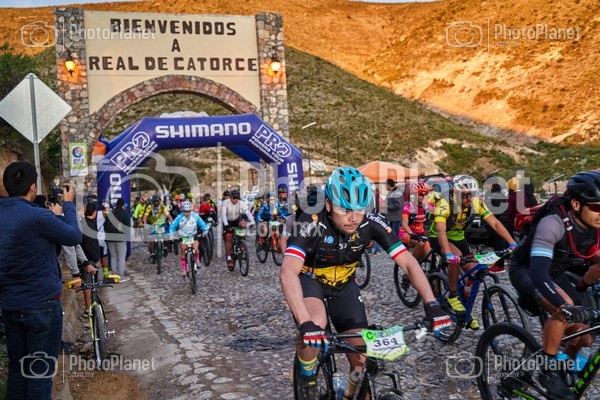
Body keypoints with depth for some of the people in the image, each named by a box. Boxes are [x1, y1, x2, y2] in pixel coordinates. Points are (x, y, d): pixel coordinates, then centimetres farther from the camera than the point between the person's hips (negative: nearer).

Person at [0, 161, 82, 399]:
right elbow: (74, 237, -6)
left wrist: (53, 215, 21)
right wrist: (68, 205, 5)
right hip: (42, 305, -7)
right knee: (40, 373, 4)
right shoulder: (37, 216, -19)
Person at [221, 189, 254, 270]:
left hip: (237, 219, 1)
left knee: (243, 224, -32)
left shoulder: (242, 203, -20)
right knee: (228, 237, -17)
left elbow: (248, 213, -31)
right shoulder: (225, 203, -25)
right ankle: (229, 258, -4)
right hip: (228, 222, -1)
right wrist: (226, 225, -51)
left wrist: (252, 222, -47)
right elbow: (223, 214, -35)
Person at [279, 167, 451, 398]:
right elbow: (288, 273, -47)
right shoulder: (311, 224, -35)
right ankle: (307, 378, -3)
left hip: (343, 283, 3)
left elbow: (408, 263, -24)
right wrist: (306, 324, -59)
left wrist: (432, 305, -38)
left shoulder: (371, 224, -25)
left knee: (362, 358, -6)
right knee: (315, 325, -34)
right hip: (309, 279, -3)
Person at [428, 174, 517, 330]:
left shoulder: (476, 204, -19)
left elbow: (495, 223, -23)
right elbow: (441, 230, -45)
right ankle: (453, 296, -16)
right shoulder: (444, 205, -32)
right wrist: (448, 254, -59)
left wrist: (513, 244, -35)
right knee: (456, 256, -34)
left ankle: (466, 308, 15)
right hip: (438, 238, -5)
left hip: (458, 238, 5)